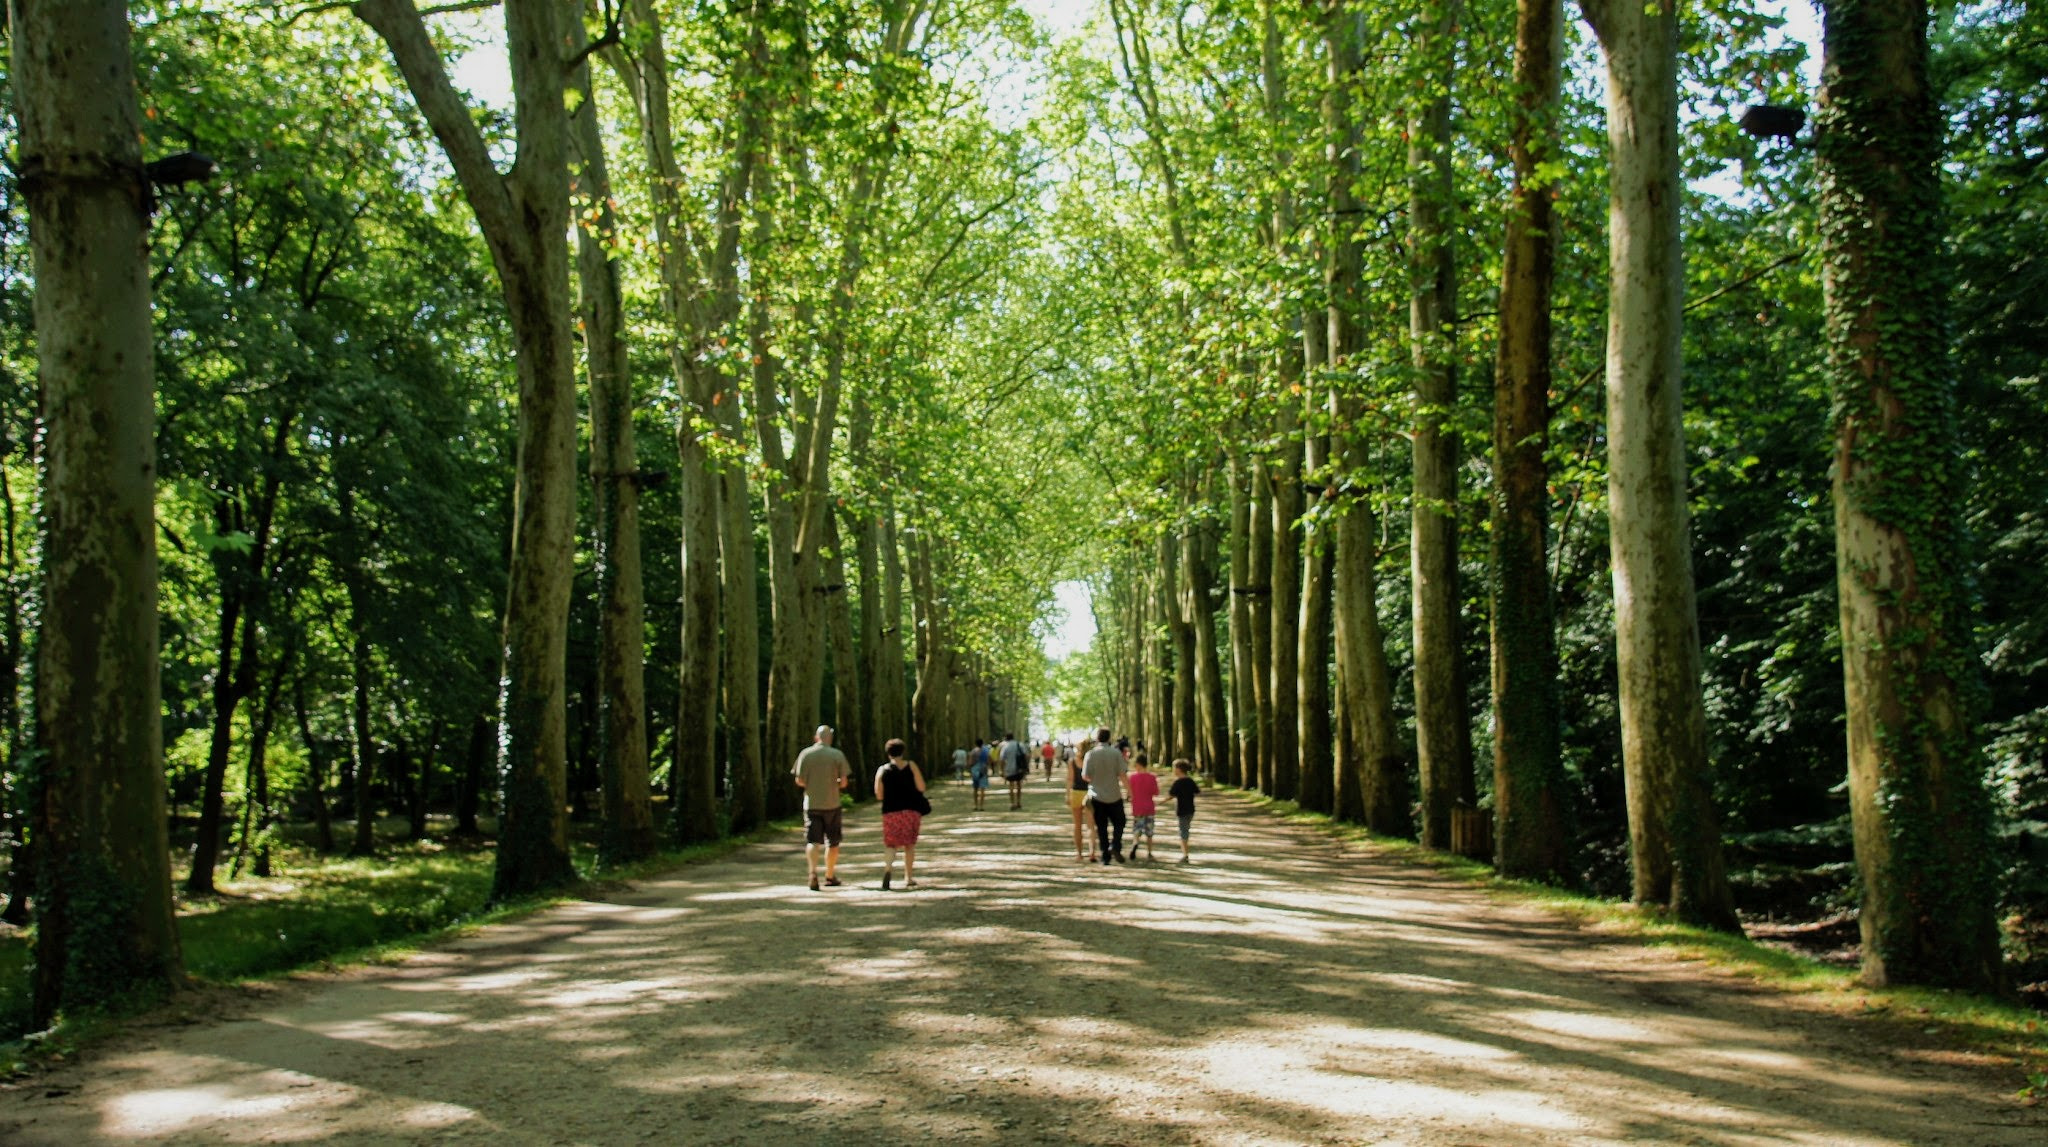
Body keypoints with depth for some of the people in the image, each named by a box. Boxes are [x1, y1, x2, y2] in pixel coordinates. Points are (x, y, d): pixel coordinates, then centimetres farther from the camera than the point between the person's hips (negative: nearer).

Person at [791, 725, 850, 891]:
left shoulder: (805, 754, -1)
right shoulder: (838, 755, -3)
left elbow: (799, 781, -4)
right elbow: (843, 782, -6)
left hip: (811, 804, 0)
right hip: (832, 804, 0)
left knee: (812, 841, -1)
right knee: (832, 842, 14)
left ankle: (813, 872, -23)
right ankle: (830, 876, 22)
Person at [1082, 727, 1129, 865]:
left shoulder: (1090, 754, -7)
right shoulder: (1116, 753, -7)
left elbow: (1085, 776, -6)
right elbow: (1122, 773, -12)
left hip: (1097, 796, 1)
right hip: (1114, 795, -1)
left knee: (1101, 827, 9)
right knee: (1119, 823, 14)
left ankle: (1105, 855, 7)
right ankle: (1115, 846, -7)